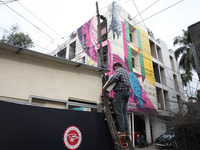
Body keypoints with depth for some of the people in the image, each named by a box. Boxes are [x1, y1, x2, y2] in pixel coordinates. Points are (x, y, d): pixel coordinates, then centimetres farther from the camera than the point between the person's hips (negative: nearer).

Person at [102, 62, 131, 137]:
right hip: (127, 92, 9)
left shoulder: (118, 70, 0)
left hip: (120, 91, -9)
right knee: (124, 112, 8)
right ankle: (127, 130, 6)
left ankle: (122, 131, -11)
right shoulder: (125, 71, 28)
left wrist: (104, 88, -14)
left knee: (119, 112, -9)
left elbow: (114, 78, -17)